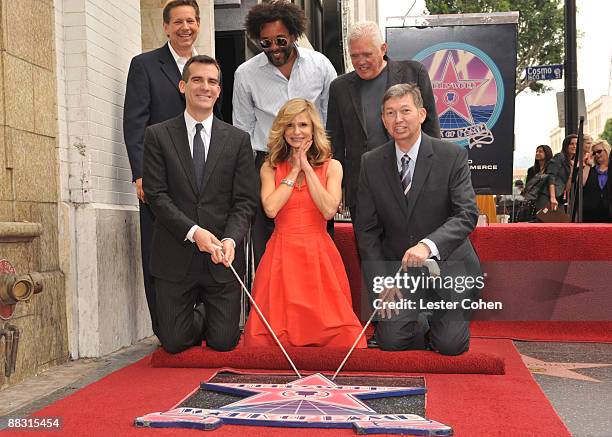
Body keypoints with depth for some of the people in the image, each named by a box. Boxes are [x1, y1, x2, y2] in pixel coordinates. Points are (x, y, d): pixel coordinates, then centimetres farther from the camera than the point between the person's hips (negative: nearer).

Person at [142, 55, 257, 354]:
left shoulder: (238, 140, 5)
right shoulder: (157, 135, 2)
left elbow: (245, 200, 0)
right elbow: (156, 194, -6)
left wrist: (231, 239, -17)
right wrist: (193, 232, -18)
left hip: (223, 259, 1)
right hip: (176, 257, 0)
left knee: (224, 342, 4)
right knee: (174, 343, 5)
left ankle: (205, 315, 38)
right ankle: (197, 317, 38)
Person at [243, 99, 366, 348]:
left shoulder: (332, 167, 7)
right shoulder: (270, 167, 8)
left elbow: (329, 210, -10)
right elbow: (270, 208, -9)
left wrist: (307, 168, -6)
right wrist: (294, 171, -4)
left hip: (318, 254, 0)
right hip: (282, 254, 0)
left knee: (342, 337, -9)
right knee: (263, 338, -8)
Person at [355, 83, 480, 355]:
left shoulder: (452, 156, -8)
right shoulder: (371, 163, -1)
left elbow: (467, 214, -17)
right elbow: (367, 230, 1)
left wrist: (428, 245, -35)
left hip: (447, 266, -2)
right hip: (397, 267, 2)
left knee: (451, 344, -12)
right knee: (391, 341, -12)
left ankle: (445, 323, 25)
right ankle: (420, 325, 24)